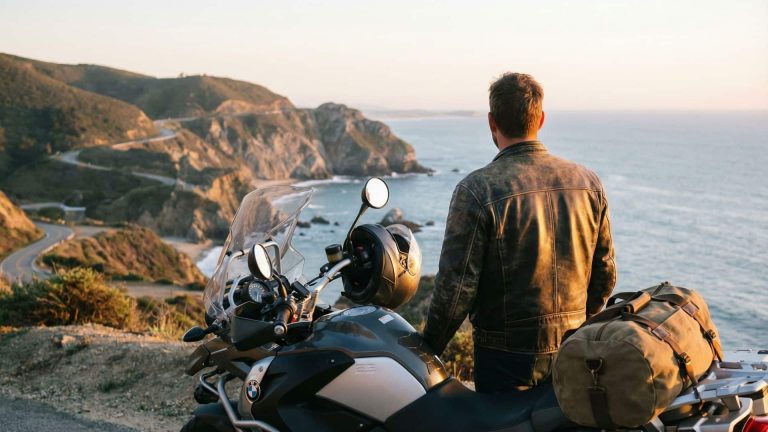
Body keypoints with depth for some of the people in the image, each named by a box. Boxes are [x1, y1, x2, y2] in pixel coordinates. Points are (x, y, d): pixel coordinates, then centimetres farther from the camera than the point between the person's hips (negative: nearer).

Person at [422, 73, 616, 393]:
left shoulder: (477, 190, -16)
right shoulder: (588, 183, 0)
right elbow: (605, 274, 7)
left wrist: (428, 350, -2)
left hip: (506, 358, -5)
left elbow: (456, 286, -16)